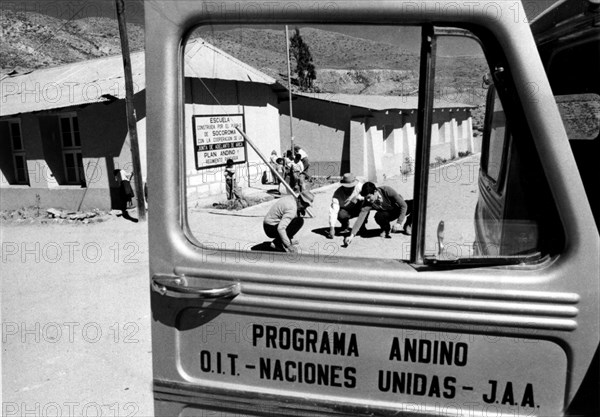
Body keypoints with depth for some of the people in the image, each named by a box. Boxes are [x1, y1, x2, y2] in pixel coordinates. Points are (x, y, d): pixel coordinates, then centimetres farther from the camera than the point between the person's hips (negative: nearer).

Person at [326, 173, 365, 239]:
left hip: (357, 209, 1)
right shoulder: (338, 193, -25)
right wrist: (332, 228, -41)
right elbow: (333, 210, -32)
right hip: (346, 211, -1)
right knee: (341, 214, -35)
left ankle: (362, 226, -7)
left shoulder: (359, 186, -21)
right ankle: (345, 226, 3)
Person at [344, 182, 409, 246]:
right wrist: (352, 236, -40)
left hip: (399, 209, 0)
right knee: (378, 216, -33)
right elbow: (360, 219, -31)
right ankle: (386, 229, 0)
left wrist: (399, 223, -31)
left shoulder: (388, 191, -33)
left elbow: (403, 205, -26)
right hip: (389, 213, 1)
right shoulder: (368, 202, -28)